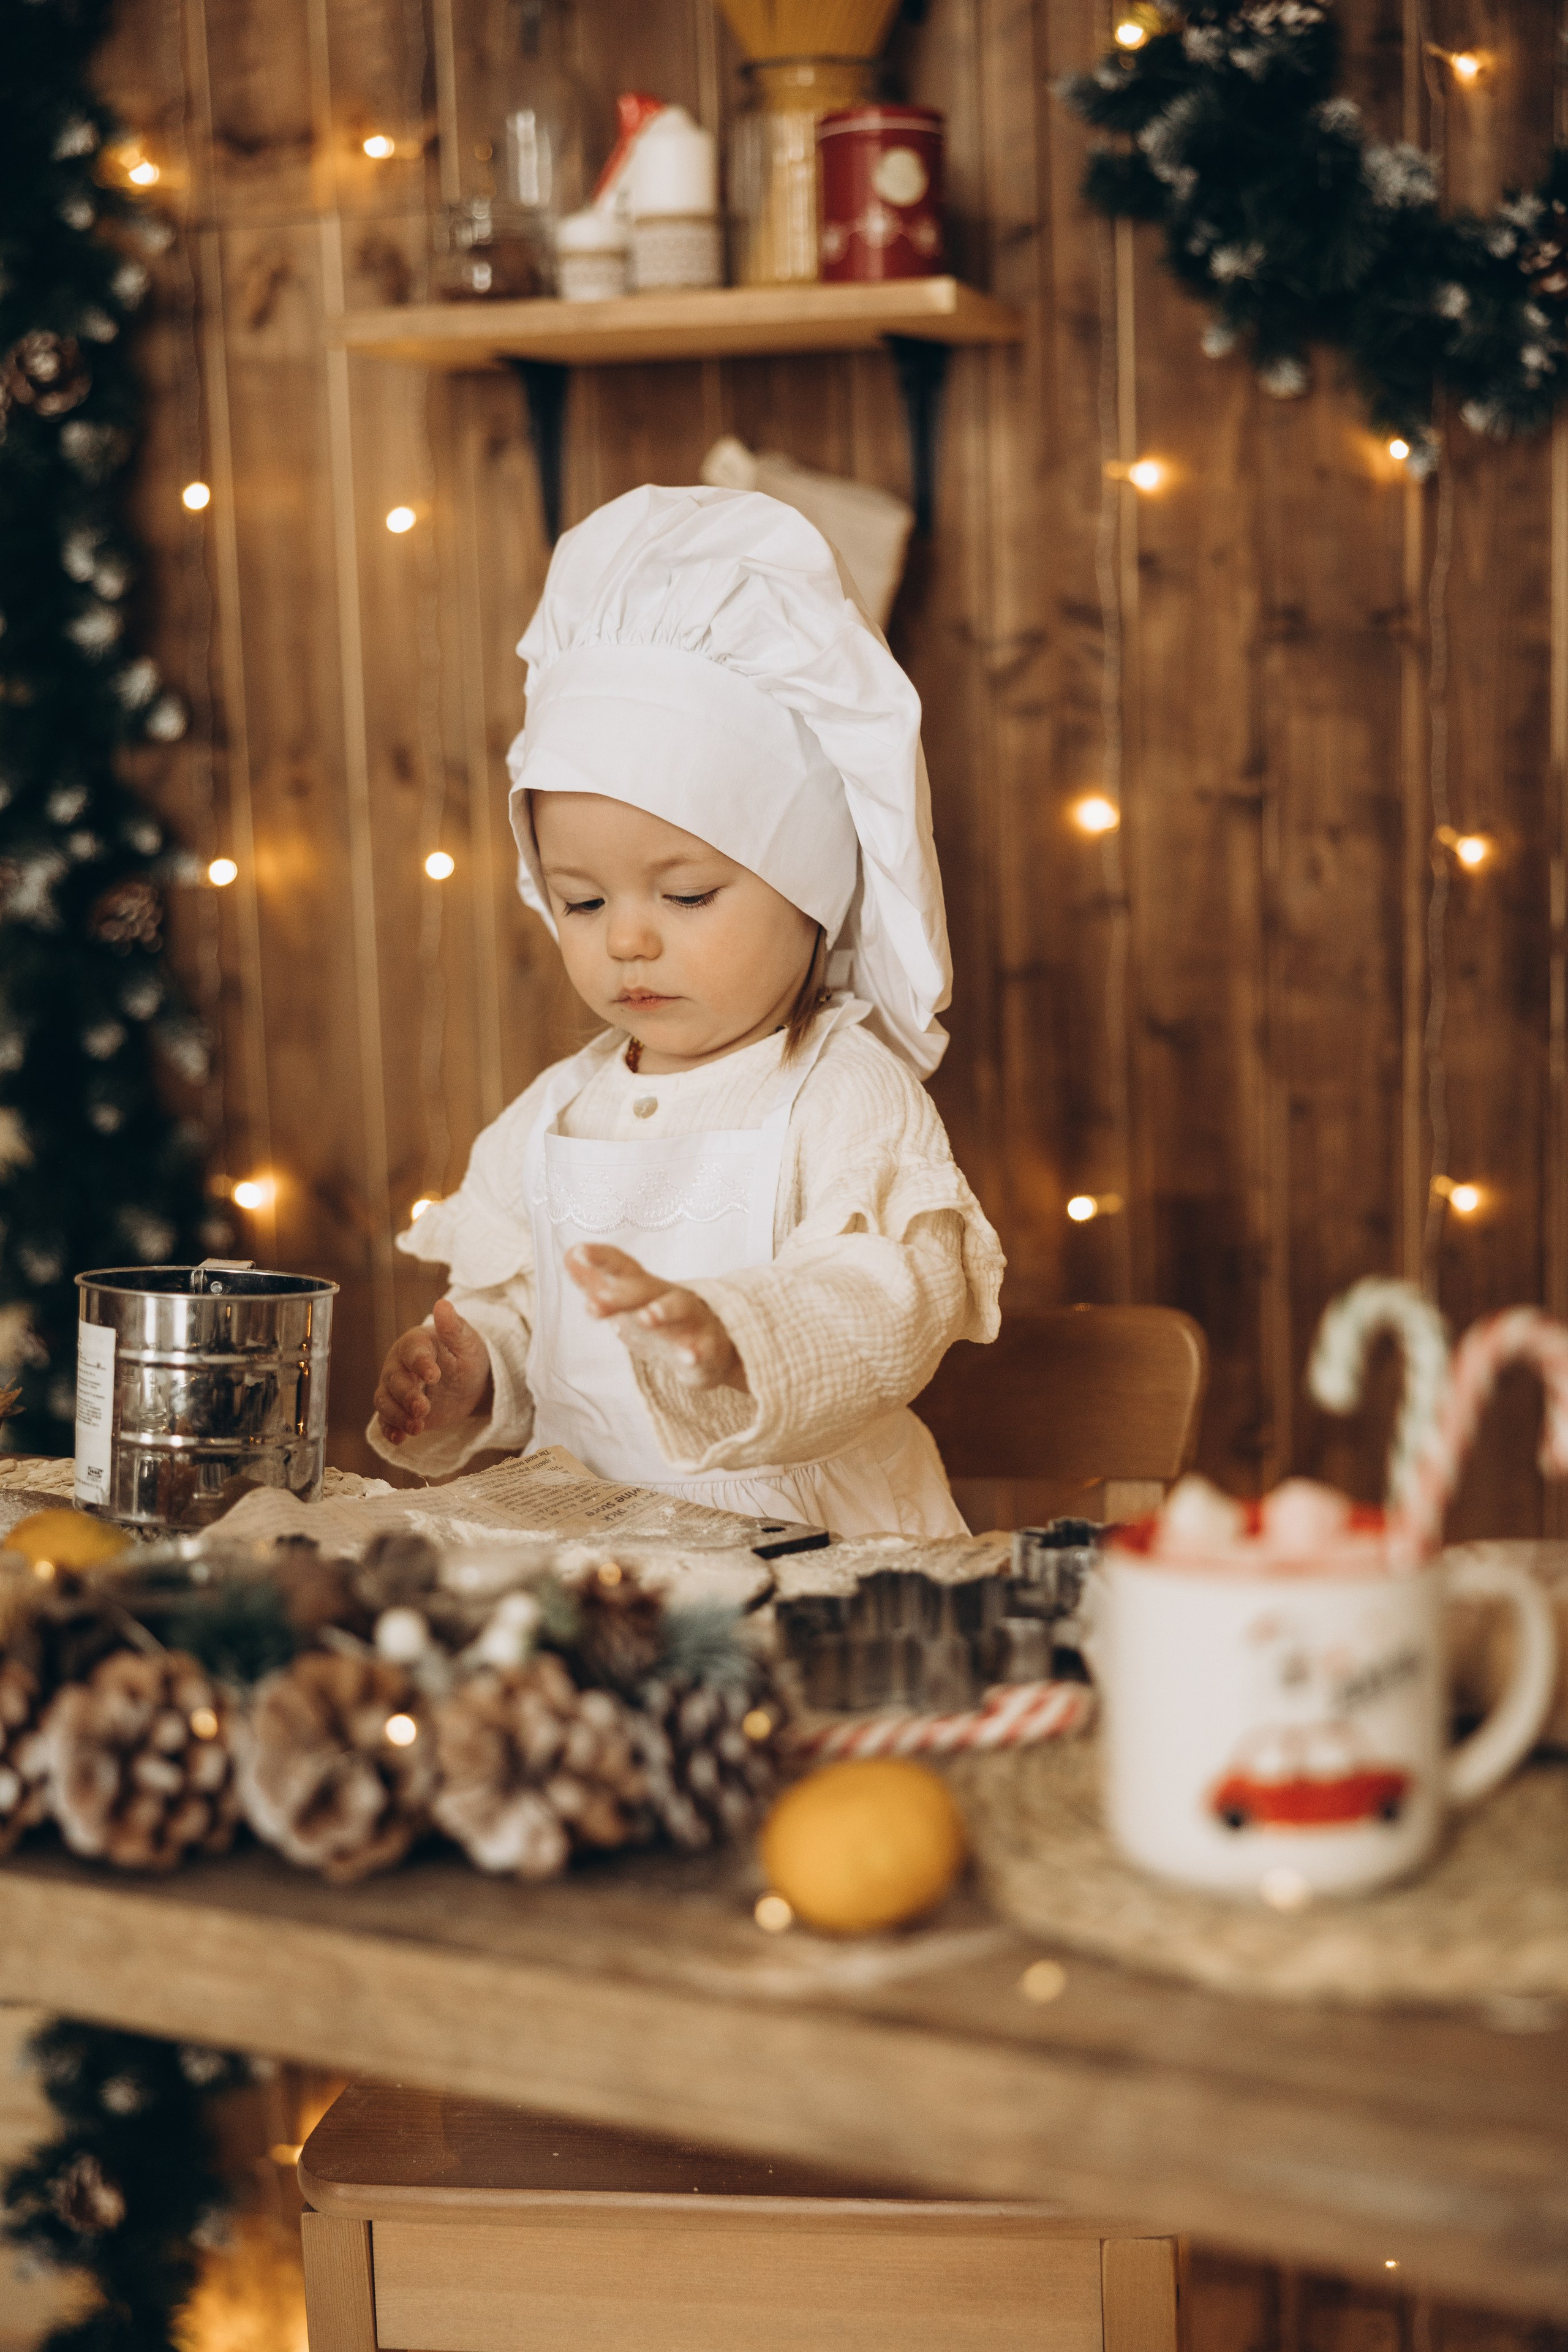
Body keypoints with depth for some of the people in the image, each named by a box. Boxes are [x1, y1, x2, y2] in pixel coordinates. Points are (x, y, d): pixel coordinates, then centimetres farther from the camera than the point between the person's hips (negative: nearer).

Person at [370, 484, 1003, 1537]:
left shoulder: (849, 1098, -5)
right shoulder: (551, 1117, 14)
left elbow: (894, 1298, -20)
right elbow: (510, 1311, 22)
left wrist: (730, 1339, -39)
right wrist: (461, 1378, -1)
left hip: (815, 1543, -5)